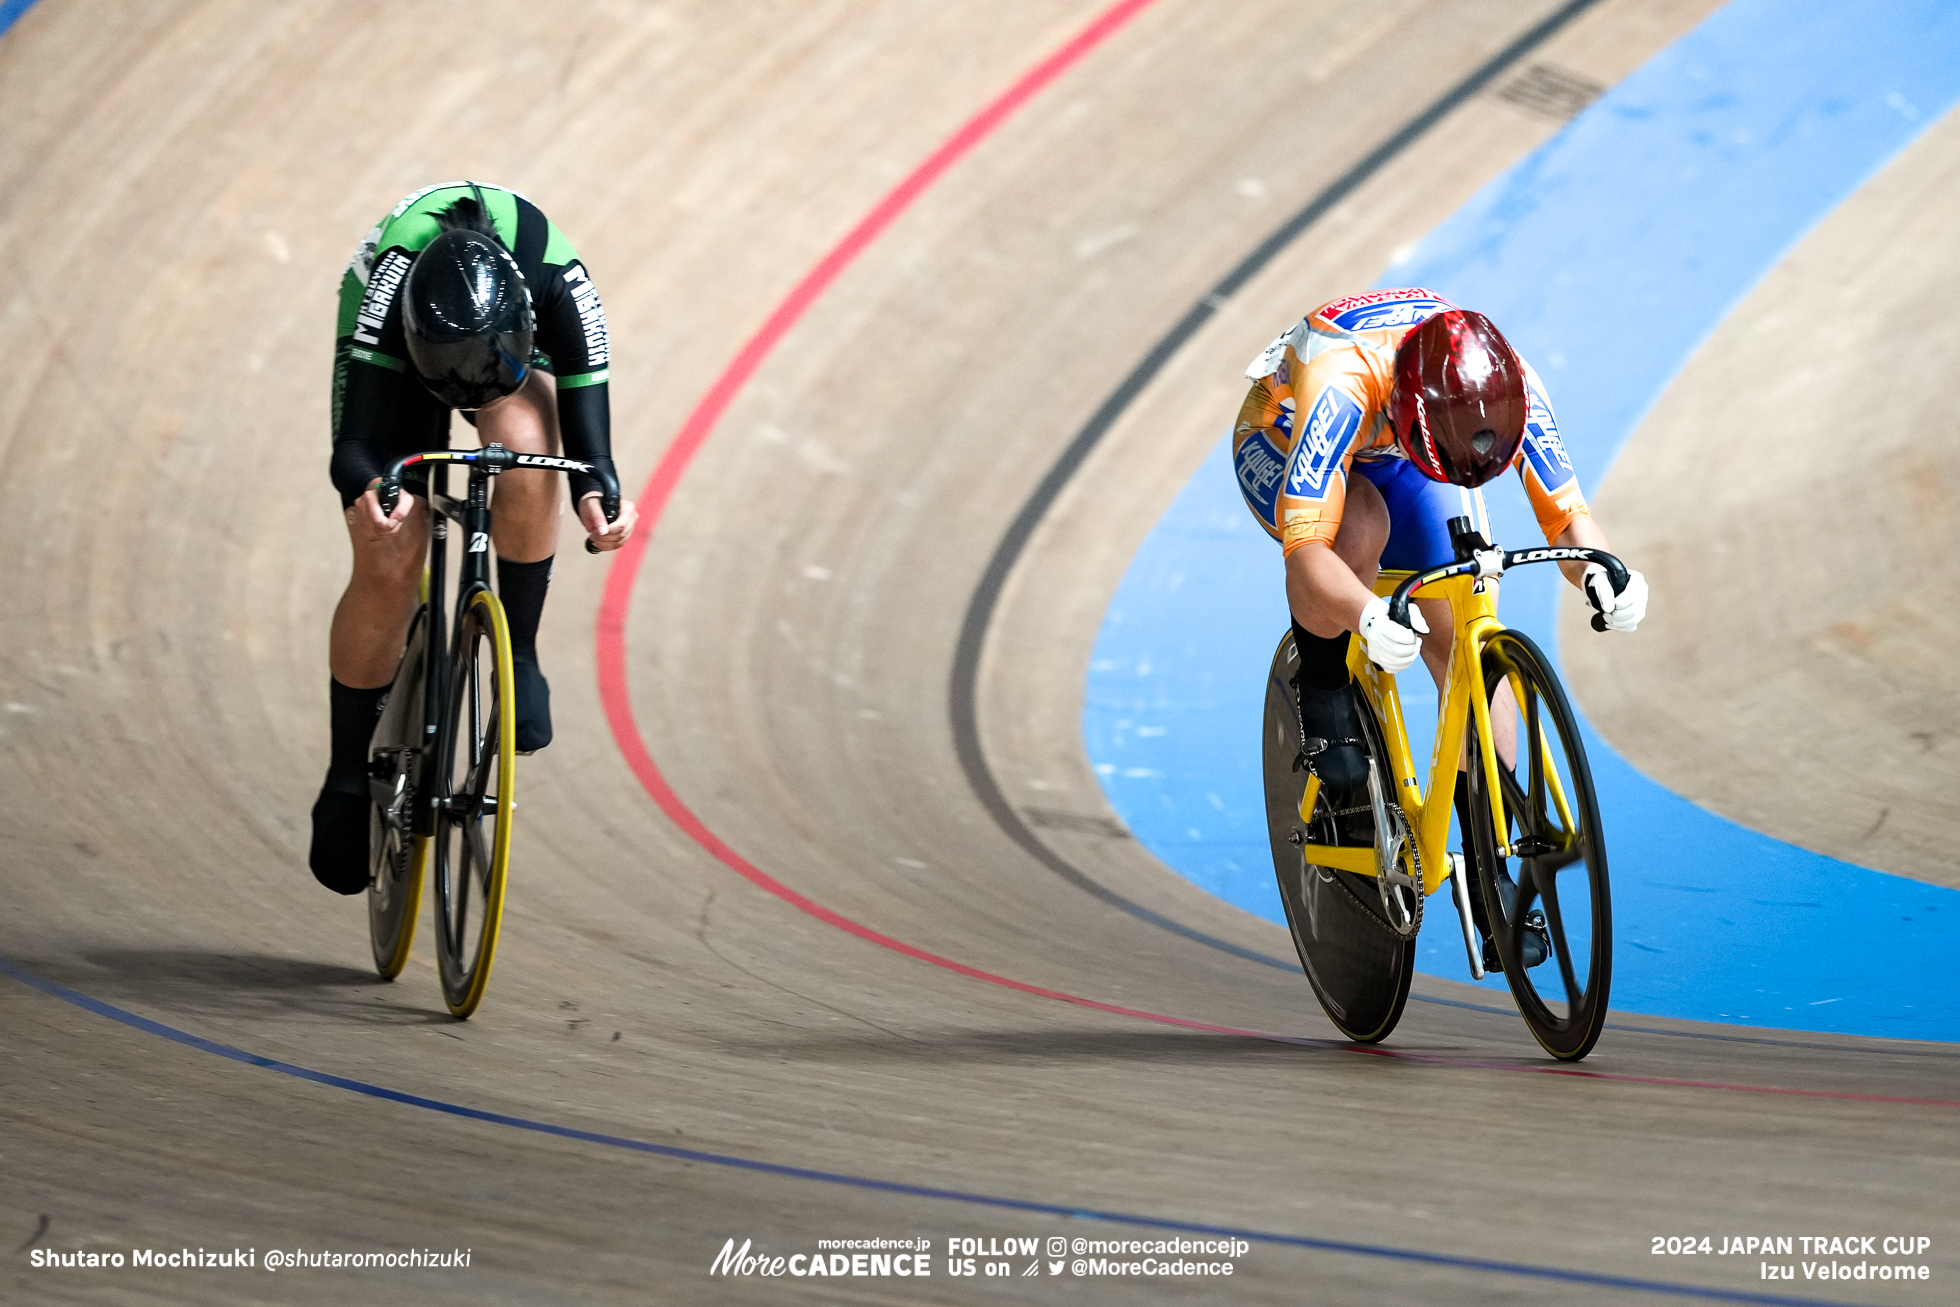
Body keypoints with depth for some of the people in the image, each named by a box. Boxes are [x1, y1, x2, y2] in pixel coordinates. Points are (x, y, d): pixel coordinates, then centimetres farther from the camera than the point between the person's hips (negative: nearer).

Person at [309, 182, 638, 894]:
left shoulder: (562, 283, -39)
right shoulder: (388, 282, -41)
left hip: (521, 343, 1)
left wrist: (599, 495, -58)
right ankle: (348, 778, 4)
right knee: (388, 567, -15)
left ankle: (518, 654, -15)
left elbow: (589, 439, -36)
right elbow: (353, 445, -42)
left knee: (527, 449, -36)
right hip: (393, 354, -1)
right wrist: (366, 492, -64)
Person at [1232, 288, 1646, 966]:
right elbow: (1305, 549, -49)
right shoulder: (1342, 383, -45)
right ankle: (1324, 695, -12)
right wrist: (1369, 618, -68)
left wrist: (1599, 571, -50)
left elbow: (1567, 514, -27)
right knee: (1359, 529, -39)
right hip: (1283, 444, -4)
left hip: (1396, 457, 4)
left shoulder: (1508, 385, -33)